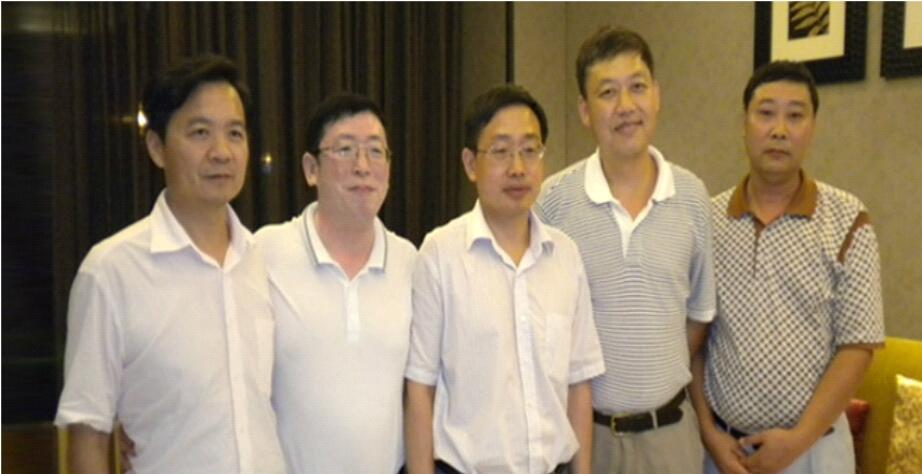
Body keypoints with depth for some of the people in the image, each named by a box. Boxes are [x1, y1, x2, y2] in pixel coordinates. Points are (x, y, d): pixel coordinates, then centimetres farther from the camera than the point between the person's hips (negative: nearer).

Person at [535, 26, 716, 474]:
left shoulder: (692, 196, -1)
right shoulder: (553, 200, -10)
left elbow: (700, 310, 10)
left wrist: (666, 381, 9)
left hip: (670, 425, 2)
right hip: (582, 424, -2)